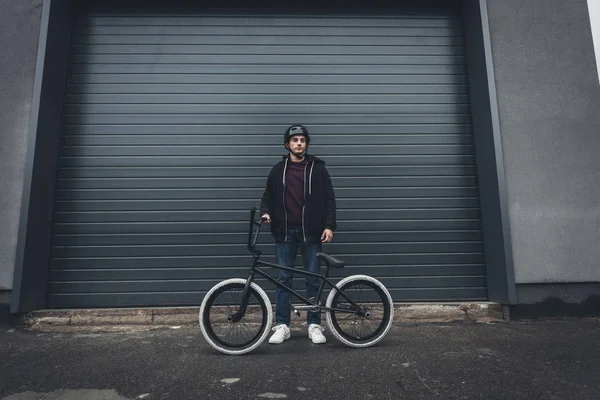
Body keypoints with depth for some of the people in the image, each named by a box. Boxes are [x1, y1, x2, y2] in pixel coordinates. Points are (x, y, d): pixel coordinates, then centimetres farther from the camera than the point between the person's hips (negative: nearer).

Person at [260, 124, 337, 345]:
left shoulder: (318, 168, 3)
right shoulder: (278, 170, 8)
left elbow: (329, 200, 1)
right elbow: (268, 197, 13)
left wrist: (329, 226, -8)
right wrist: (266, 212, -7)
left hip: (311, 232, -1)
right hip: (285, 232, 1)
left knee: (313, 279, 6)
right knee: (284, 278, 5)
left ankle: (314, 325, 17)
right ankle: (282, 325, 15)